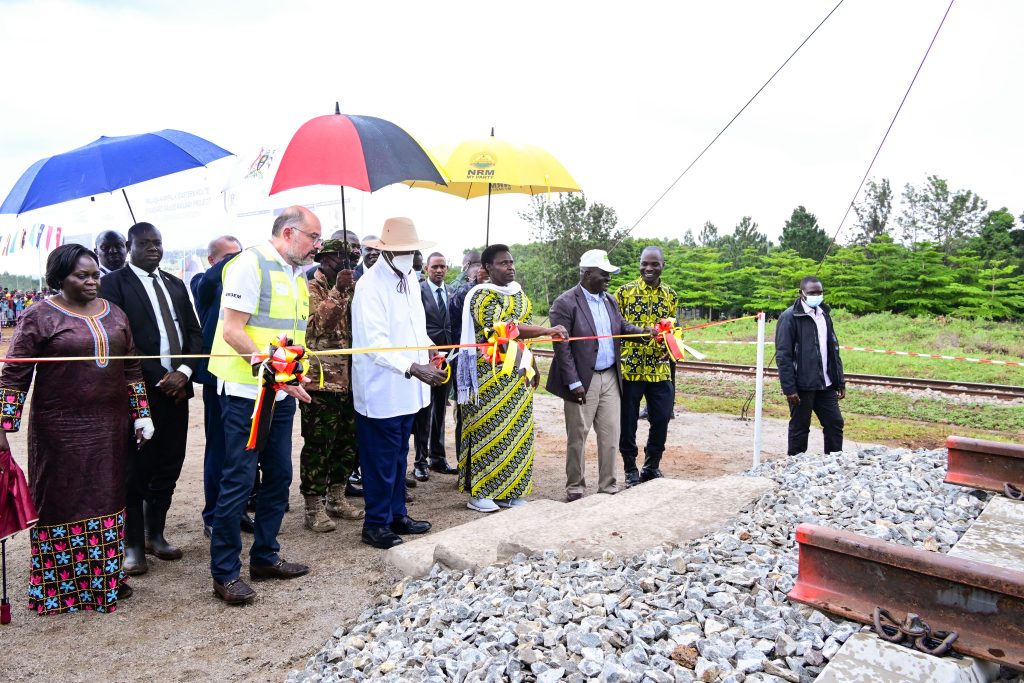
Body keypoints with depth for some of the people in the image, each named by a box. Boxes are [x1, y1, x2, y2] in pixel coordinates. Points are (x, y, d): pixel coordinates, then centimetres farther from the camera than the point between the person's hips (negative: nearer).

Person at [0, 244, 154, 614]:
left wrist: (141, 415, 8)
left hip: (111, 427, 5)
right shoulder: (40, 316, -6)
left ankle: (106, 576, 25)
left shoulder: (113, 313, 9)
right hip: (61, 430, -5)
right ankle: (61, 585, 19)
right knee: (63, 502, 6)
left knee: (107, 499, 12)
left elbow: (131, 367, 13)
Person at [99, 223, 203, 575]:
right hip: (138, 391, -5)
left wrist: (184, 372, -5)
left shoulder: (175, 284, 16)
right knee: (136, 470, 3)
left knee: (169, 466, 11)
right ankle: (133, 544, 16)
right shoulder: (113, 283, -2)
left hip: (176, 388, 5)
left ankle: (155, 534, 26)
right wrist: (158, 379, -13)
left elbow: (194, 333, 11)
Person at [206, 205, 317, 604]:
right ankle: (225, 573, 10)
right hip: (246, 392, -8)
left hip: (282, 394, 8)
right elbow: (232, 332, -17)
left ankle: (264, 557, 26)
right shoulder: (251, 264, -11)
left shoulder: (297, 275, 14)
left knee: (279, 477, 13)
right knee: (239, 481, -2)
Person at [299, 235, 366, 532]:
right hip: (321, 380, -7)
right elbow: (317, 324, -21)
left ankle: (336, 499, 28)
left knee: (349, 442, 13)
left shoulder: (350, 289, 16)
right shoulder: (311, 288, -5)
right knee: (318, 445, -1)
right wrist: (337, 291, -25)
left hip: (349, 380, 7)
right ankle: (314, 508, 11)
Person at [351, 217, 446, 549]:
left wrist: (429, 349, 3)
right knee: (381, 460, 3)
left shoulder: (410, 278, 9)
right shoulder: (369, 286, -18)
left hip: (406, 387, 8)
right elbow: (375, 343, -25)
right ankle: (375, 525, 18)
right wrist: (413, 368, -32)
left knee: (399, 456, 19)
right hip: (381, 388, -8)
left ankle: (397, 514, 33)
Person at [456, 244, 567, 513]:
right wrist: (547, 331, -25)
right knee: (487, 430, -2)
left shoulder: (518, 293, 13)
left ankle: (509, 490, 18)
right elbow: (502, 328, -24)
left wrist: (532, 364, 15)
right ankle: (479, 493, 8)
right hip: (491, 374, -7)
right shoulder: (483, 296, -11)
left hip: (518, 373, 7)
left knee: (516, 430, 8)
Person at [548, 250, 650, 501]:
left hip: (610, 378, 6)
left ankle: (608, 488, 21)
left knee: (610, 437, 9)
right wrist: (573, 383, -17)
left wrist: (643, 331, -3)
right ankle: (575, 489, 19)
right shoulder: (565, 303, -10)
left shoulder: (609, 300, 11)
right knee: (578, 437, 5)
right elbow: (562, 346, -14)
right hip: (583, 381, -6)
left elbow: (622, 327, 19)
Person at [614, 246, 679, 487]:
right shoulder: (624, 291, -2)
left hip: (660, 369, 3)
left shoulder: (670, 295, 8)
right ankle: (631, 469, 21)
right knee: (628, 421, 5)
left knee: (661, 419, 6)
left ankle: (652, 467, 26)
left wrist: (668, 345, -5)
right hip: (629, 368, -3)